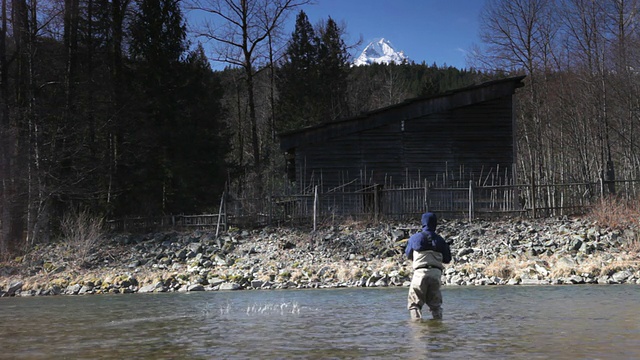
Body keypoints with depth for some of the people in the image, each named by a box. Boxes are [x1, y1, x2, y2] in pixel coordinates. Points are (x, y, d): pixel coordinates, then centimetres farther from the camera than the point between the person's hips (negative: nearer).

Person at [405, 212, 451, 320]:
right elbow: (447, 259, 13)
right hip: (436, 273, 2)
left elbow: (408, 255, 19)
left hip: (420, 272, -2)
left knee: (415, 303, 2)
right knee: (436, 304, 13)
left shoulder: (415, 238, 4)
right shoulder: (440, 240, 8)